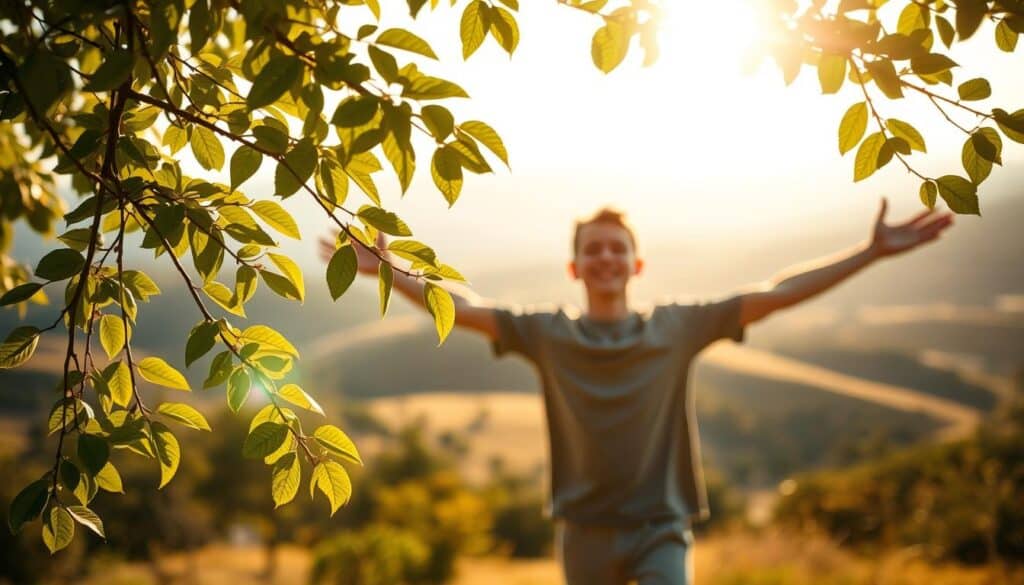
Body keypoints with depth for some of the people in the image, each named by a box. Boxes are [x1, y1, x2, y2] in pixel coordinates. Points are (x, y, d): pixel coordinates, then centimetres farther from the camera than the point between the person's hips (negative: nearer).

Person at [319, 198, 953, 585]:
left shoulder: (678, 327, -2)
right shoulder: (549, 334, 0)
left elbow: (777, 293, -6)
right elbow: (464, 309, 0)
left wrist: (872, 251, -9)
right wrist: (387, 271, -6)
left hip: (661, 528, -1)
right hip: (586, 531, 1)